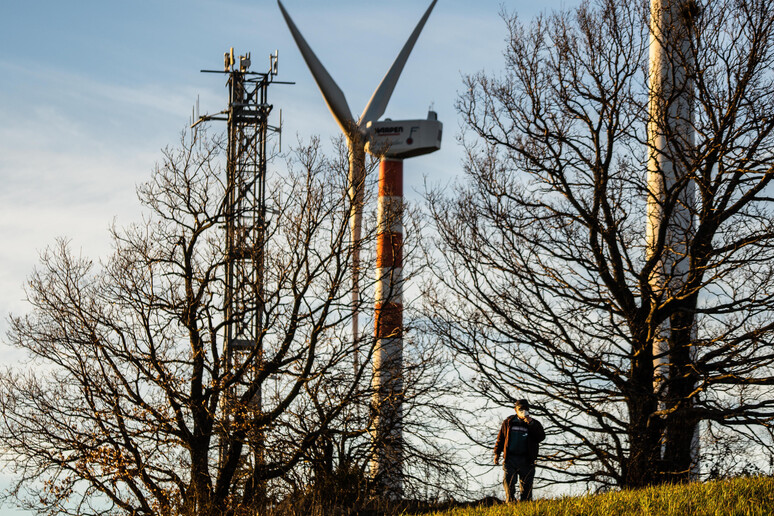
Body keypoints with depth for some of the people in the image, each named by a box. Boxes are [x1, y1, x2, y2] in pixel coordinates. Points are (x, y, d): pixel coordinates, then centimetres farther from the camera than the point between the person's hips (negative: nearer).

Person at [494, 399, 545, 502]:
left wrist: (531, 424, -15)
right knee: (508, 483, -10)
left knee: (526, 486, -1)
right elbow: (501, 438, 19)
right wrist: (497, 453, 11)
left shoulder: (534, 423, 9)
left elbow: (541, 437, -7)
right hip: (510, 458, 1)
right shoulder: (508, 422, 13)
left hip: (526, 460, -1)